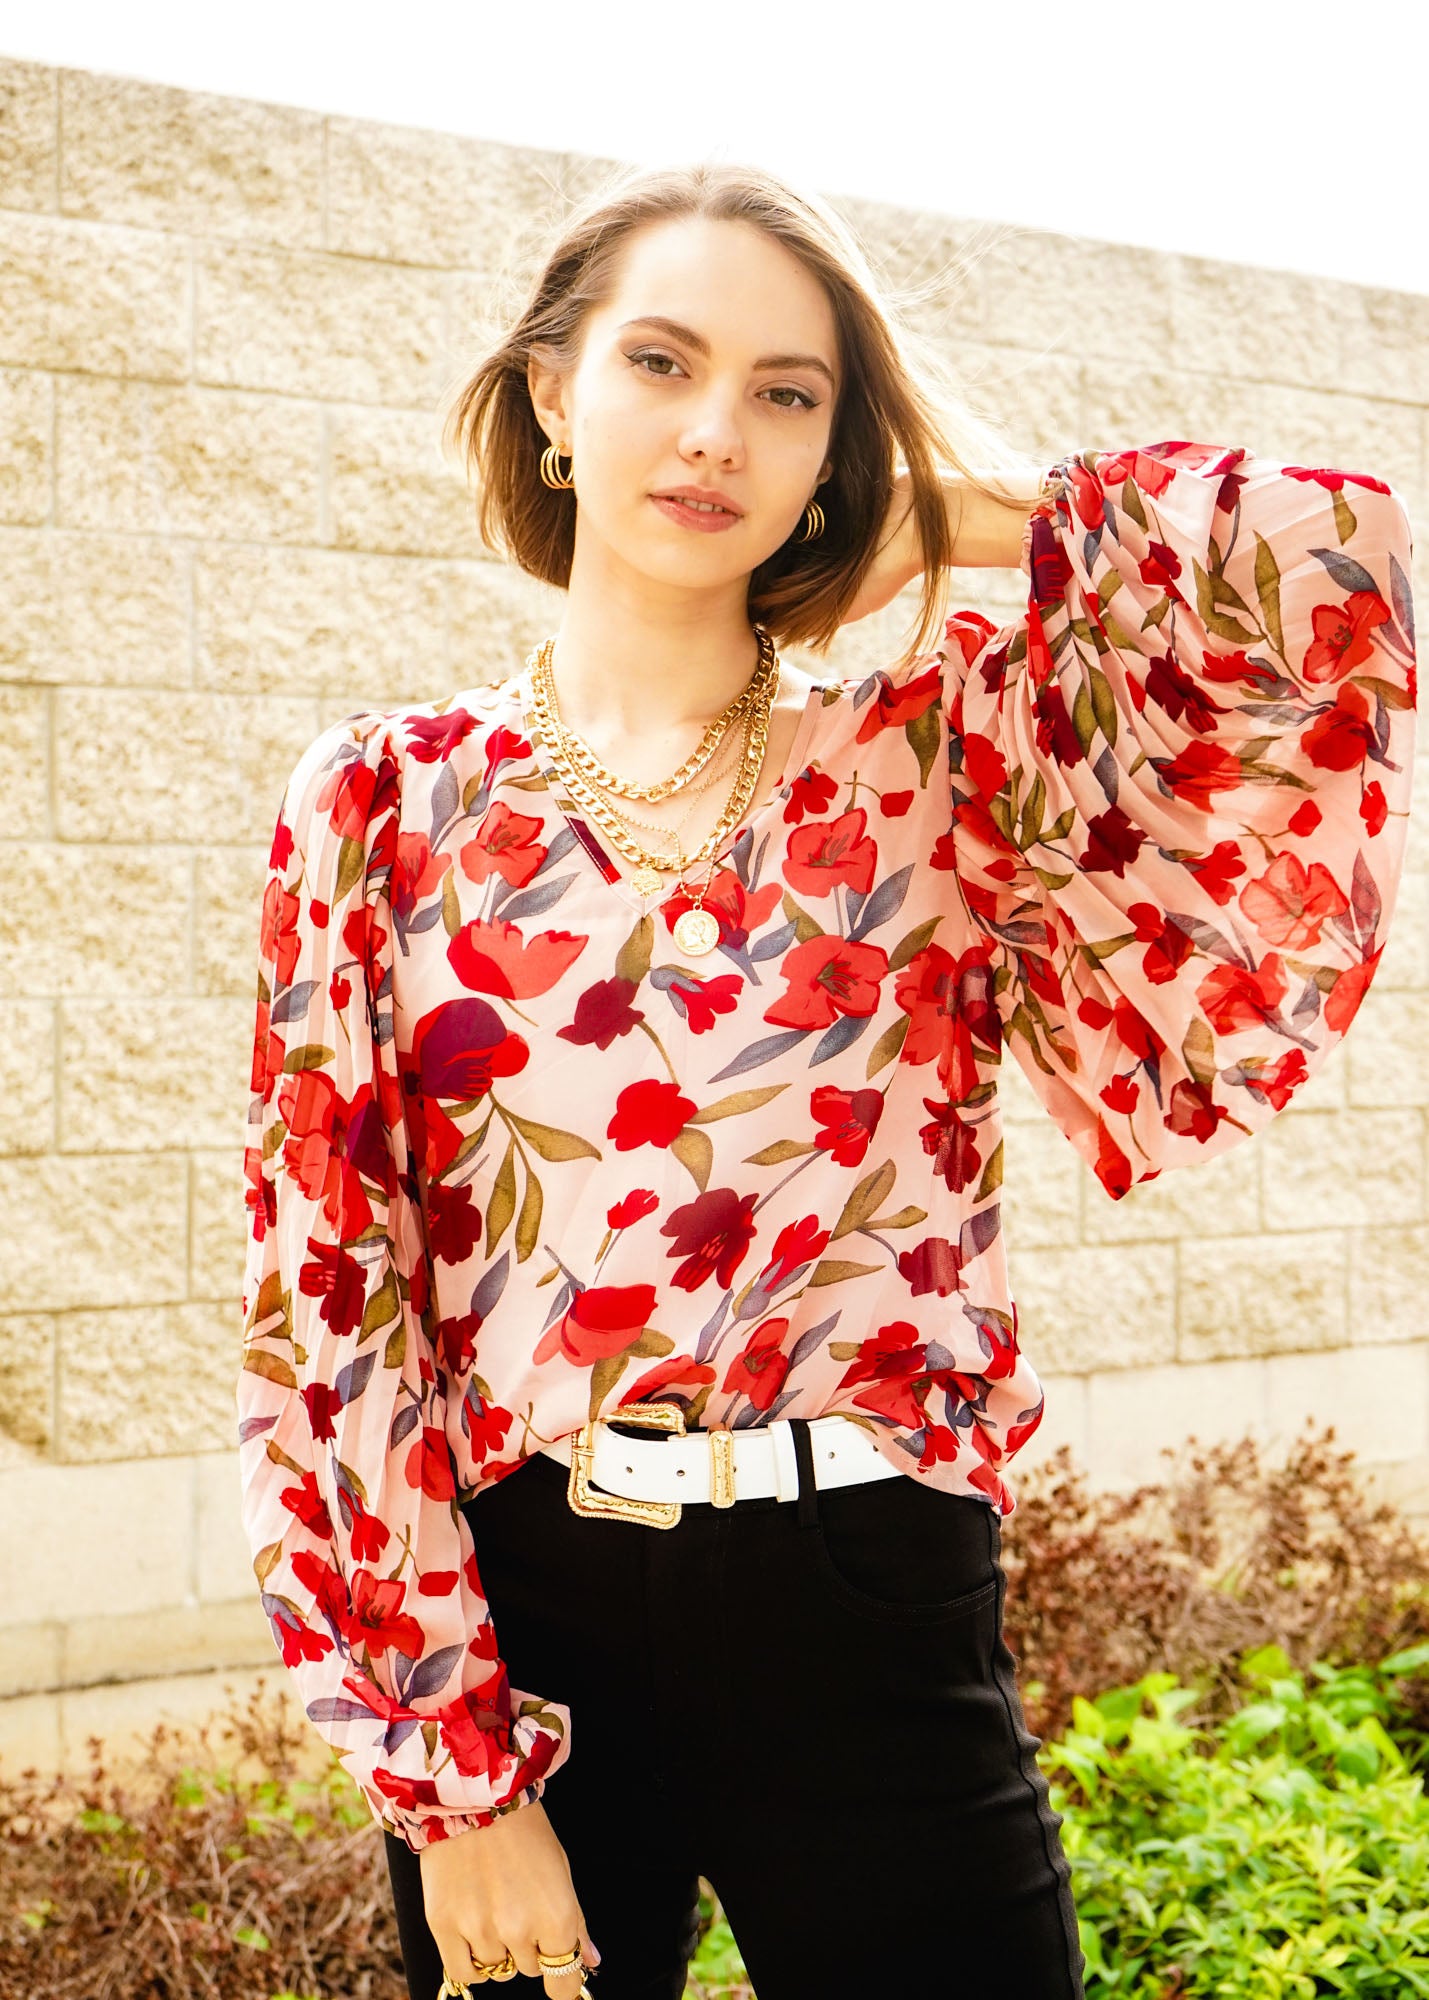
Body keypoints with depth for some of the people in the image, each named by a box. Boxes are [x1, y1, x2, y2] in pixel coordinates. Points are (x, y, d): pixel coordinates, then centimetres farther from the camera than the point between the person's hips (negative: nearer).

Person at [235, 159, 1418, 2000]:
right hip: (509, 1637, 1)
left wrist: (990, 517, 1)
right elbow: (328, 1290, -3)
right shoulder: (387, 800, 1)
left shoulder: (936, 758, 2)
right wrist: (452, 1770, -7)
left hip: (872, 1632, 0)